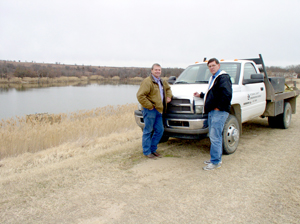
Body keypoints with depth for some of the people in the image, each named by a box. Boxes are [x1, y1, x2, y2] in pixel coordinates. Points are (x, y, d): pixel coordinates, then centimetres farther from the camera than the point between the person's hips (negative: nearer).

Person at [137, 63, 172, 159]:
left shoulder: (162, 82, 17)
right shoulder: (147, 81, -13)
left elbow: (168, 88, 38)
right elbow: (140, 96, -20)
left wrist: (169, 96, 17)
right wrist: (149, 106, -18)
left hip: (159, 110, 9)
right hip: (150, 110, -8)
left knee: (160, 130, 11)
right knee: (148, 131, 0)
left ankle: (153, 149, 25)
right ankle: (147, 151, 11)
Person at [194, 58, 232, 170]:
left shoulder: (223, 78, -11)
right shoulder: (213, 78, 22)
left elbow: (227, 94, -23)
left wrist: (219, 107, -19)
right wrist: (201, 95, 28)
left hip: (219, 112, -10)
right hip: (212, 111, 10)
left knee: (215, 137, -9)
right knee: (214, 137, 14)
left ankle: (215, 162, -1)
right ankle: (217, 158, 24)